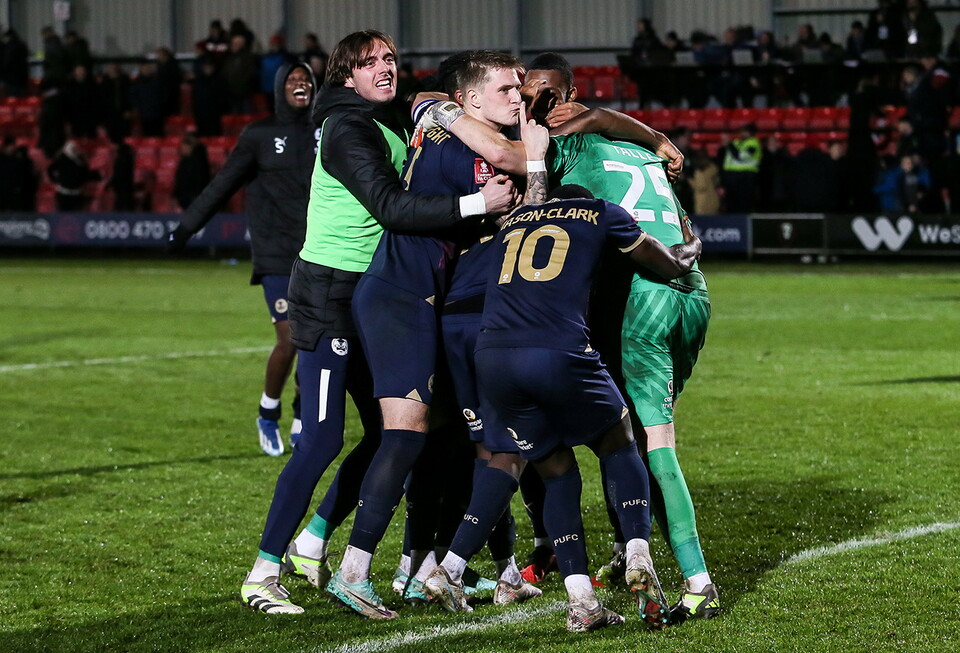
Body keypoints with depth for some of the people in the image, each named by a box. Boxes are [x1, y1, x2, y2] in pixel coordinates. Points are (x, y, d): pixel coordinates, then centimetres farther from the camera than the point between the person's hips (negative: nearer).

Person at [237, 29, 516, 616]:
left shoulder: (389, 128, 15)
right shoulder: (347, 130, -15)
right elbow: (392, 209, -25)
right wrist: (477, 204, -29)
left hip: (369, 299, 9)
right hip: (328, 296, -9)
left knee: (388, 428, 8)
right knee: (324, 437, -12)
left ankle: (312, 541, 20)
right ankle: (264, 573, -7)